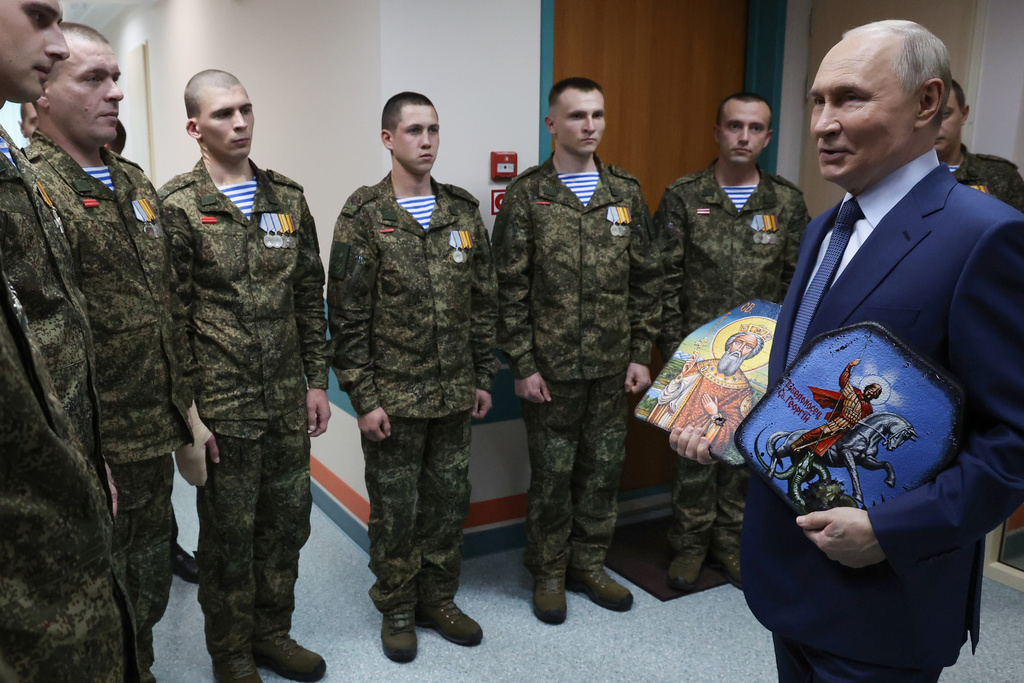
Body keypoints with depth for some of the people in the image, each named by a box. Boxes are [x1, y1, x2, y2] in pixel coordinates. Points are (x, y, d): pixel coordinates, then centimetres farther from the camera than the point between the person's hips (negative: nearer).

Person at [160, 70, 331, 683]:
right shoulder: (177, 206, -7)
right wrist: (187, 409, -11)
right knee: (229, 533, 10)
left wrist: (317, 381, 8)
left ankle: (273, 633, 36)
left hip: (289, 402, 5)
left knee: (287, 520, 15)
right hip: (222, 406, -4)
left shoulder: (288, 198, 8)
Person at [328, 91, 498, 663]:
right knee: (395, 508, 9)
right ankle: (397, 610, 29)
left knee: (449, 501, 14)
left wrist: (484, 377, 8)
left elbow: (484, 300, 9)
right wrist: (363, 397, -11)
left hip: (454, 395, 4)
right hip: (392, 398, -4)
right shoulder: (364, 216, -8)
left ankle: (439, 600, 34)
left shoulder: (464, 210, 6)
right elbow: (347, 315, -9)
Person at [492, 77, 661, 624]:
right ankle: (549, 574, 26)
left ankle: (589, 564, 32)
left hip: (612, 367, 4)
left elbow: (646, 280, 9)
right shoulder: (527, 195, -4)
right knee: (552, 474, 8)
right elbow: (509, 288, -6)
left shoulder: (626, 193, 7)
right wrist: (522, 364, -9)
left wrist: (641, 354, 4)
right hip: (550, 368, -3)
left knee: (604, 468, 13)